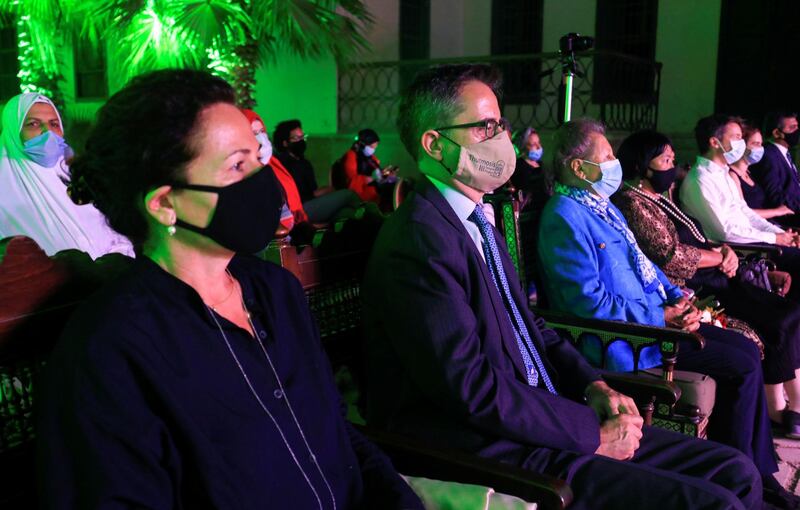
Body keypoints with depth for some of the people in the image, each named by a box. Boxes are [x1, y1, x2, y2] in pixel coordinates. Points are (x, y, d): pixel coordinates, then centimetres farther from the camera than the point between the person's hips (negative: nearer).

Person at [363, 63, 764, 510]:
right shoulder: (417, 241, -18)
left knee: (736, 473, 3)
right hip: (492, 449, -9)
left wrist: (594, 386, 2)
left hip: (542, 419, 9)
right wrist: (594, 435, -14)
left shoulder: (480, 222, 13)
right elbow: (473, 386, -21)